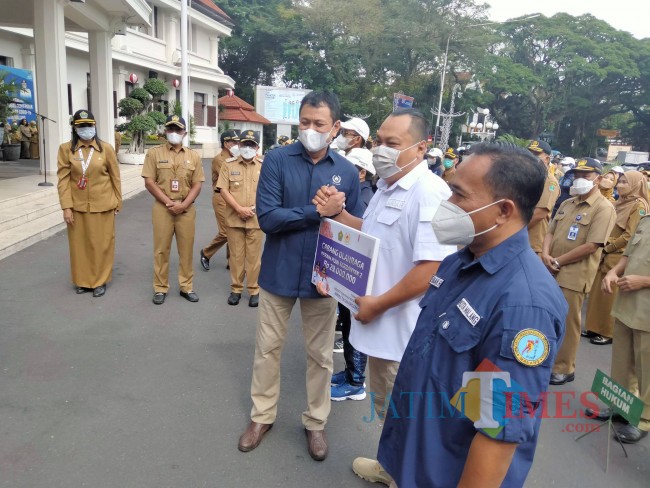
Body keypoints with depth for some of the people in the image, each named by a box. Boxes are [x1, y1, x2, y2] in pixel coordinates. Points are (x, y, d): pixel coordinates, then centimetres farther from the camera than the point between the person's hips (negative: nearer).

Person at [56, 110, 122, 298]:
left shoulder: (105, 148, -4)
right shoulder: (66, 149, -3)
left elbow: (115, 177, 3)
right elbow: (63, 180, -4)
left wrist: (118, 202, 4)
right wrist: (66, 207, -8)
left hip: (102, 205, -1)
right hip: (77, 206, 1)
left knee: (102, 244, 7)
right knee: (80, 244, 11)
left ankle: (100, 281, 22)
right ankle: (83, 280, 27)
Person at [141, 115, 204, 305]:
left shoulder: (193, 156, 6)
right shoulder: (154, 153, 1)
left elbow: (197, 185, 3)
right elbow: (149, 182, -4)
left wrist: (183, 204, -11)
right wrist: (168, 202, -12)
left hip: (186, 209, 2)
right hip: (162, 207, -1)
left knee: (186, 249, 7)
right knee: (161, 249, 4)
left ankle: (187, 287, 19)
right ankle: (160, 288, 16)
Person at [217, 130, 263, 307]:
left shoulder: (264, 167, 4)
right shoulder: (228, 164, 4)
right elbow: (223, 190, -2)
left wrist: (253, 209, -9)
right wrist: (239, 209, -12)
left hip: (256, 219, 0)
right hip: (234, 218, 0)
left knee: (254, 256, 4)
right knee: (236, 255, 7)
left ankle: (254, 290, 14)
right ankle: (236, 289, 18)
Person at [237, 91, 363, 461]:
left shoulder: (347, 172, -2)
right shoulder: (277, 160, -8)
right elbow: (267, 217, -17)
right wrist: (317, 212, -21)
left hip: (322, 276, 1)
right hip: (279, 272, -1)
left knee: (321, 354, 14)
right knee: (268, 348, 14)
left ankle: (316, 421, 35)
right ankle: (262, 415, 36)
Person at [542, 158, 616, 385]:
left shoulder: (604, 208, -10)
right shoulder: (567, 203, 13)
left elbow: (591, 246, -17)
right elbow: (551, 231, 13)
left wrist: (558, 261, -13)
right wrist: (546, 254, -8)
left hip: (574, 274, -6)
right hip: (551, 270, 7)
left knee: (567, 322, 3)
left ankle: (564, 368, 18)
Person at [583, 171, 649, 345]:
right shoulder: (620, 202, 14)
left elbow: (630, 236, -17)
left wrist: (609, 247, -10)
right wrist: (603, 246, 4)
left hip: (619, 257, -8)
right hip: (606, 254, 8)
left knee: (610, 296, -1)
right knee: (597, 293, 10)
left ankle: (608, 333, 10)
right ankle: (595, 328, 19)